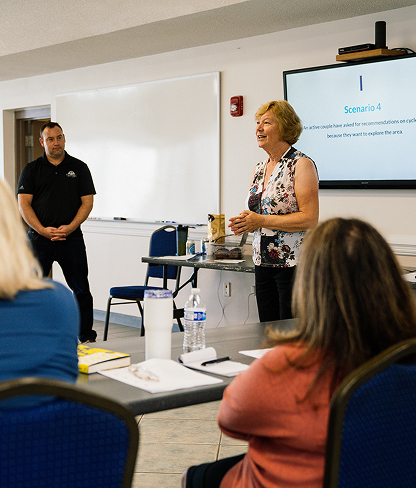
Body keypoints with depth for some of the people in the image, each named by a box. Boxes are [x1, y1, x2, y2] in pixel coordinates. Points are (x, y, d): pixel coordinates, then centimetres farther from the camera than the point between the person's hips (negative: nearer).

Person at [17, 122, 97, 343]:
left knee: (81, 288, 3)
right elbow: (23, 204, 0)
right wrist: (43, 230, -13)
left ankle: (86, 333, 14)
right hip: (39, 237, 0)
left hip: (71, 237, 0)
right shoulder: (31, 169, 6)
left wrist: (70, 227, -13)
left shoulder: (79, 168, 7)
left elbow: (87, 202, 2)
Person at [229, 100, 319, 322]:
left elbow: (310, 218, -18)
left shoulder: (302, 165, -10)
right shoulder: (259, 168, 14)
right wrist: (245, 223, -2)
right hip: (263, 263, 8)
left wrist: (261, 221, -19)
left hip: (294, 264, -7)